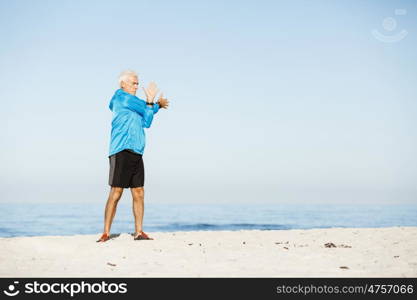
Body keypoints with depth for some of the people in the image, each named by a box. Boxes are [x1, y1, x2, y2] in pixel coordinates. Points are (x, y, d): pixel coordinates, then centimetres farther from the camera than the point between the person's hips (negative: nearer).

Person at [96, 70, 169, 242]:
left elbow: (146, 122, 21)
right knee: (116, 193, -9)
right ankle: (106, 233, -6)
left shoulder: (131, 103, 24)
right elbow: (147, 109, -1)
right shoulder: (121, 96, -2)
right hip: (121, 152, -9)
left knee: (138, 194, 5)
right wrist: (157, 104, 16)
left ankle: (138, 232, 9)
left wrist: (151, 102, 13)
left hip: (136, 153, 9)